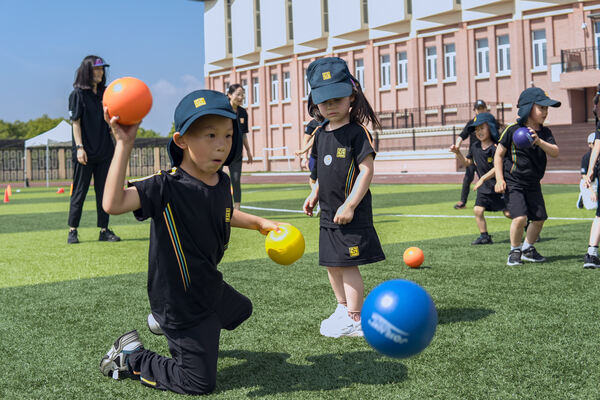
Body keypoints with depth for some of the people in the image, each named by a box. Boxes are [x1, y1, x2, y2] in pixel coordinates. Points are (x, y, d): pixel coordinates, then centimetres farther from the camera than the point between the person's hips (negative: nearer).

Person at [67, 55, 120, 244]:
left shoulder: (104, 93, 13)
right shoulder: (78, 93, -2)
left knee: (104, 191, 6)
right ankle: (72, 231, 7)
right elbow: (76, 122, -7)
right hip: (85, 153, -5)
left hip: (104, 151, 5)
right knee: (80, 191, 0)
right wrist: (79, 147, -14)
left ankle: (104, 230, 11)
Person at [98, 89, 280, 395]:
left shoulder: (222, 183, -4)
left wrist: (259, 223, 18)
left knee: (240, 310, 37)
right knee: (200, 383, 3)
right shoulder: (167, 186, -28)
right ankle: (131, 358, 19)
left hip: (210, 287, 8)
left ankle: (165, 322, 47)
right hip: (181, 300, -8)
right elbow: (113, 204, -45)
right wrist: (124, 145, -44)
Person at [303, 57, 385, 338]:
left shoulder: (357, 132, -13)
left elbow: (366, 170, -17)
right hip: (328, 213, 8)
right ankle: (343, 308, 31)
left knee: (348, 264, -6)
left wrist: (350, 205, -21)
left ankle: (354, 321, 4)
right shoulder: (320, 134, 10)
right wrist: (314, 195, 14)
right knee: (332, 264, 15)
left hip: (351, 213, -8)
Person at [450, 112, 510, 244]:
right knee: (478, 210, -3)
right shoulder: (475, 147, 4)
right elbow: (467, 163, 17)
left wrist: (483, 179, -25)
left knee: (508, 213, -3)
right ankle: (484, 236, 9)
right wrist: (458, 153, 2)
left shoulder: (495, 147, -18)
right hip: (484, 187, 6)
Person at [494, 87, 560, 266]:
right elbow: (499, 155, -5)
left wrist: (539, 141, -29)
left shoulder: (545, 132, 3)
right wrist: (500, 179, -12)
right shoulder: (513, 130, -11)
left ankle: (528, 249, 30)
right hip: (512, 182, -6)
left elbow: (555, 152, -11)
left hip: (533, 183, 6)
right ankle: (515, 251, 5)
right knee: (520, 217, -18)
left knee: (539, 218, 7)